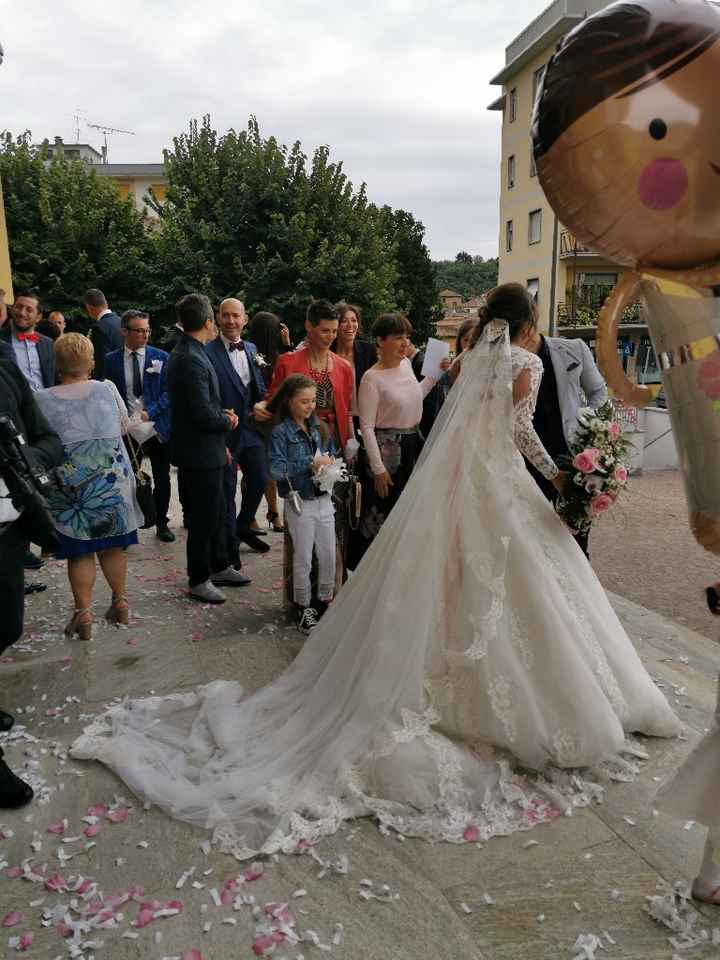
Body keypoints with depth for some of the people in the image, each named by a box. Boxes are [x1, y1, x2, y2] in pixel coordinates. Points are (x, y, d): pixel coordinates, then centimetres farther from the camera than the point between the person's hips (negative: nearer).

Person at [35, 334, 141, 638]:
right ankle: (120, 604, 26)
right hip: (111, 480, 2)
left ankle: (83, 615, 11)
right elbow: (124, 427, 7)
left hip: (69, 485, -1)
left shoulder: (44, 399, -8)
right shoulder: (107, 389, -5)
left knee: (79, 551, 8)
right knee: (112, 545, 16)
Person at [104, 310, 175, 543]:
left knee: (162, 480, 10)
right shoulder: (111, 360, 2)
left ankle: (161, 523, 26)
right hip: (126, 430, 0)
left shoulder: (161, 357, 0)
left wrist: (149, 412, -18)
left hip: (157, 427, 0)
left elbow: (167, 392, -4)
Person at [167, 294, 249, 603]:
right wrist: (228, 420, -6)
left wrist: (221, 443, 15)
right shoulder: (191, 360, -22)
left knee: (215, 512, 21)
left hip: (206, 450, 10)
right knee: (204, 518, 3)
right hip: (199, 453, -10)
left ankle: (219, 567, 36)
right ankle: (198, 580, 19)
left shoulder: (188, 354, 10)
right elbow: (203, 414, -26)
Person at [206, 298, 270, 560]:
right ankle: (230, 545, 25)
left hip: (252, 429, 6)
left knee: (260, 480, 16)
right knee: (227, 491, 7)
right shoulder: (208, 353, -14)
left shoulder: (252, 349, 8)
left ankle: (243, 526, 41)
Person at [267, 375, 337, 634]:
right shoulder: (281, 433, -10)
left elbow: (332, 455, 15)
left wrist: (329, 463, -8)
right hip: (300, 504, -5)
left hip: (324, 500, 5)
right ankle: (304, 609, 23)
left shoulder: (320, 428, 6)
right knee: (303, 559, 7)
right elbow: (276, 470, -19)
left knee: (329, 556, 10)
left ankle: (324, 603, 29)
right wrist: (311, 464, -22)